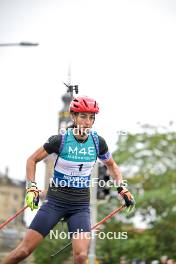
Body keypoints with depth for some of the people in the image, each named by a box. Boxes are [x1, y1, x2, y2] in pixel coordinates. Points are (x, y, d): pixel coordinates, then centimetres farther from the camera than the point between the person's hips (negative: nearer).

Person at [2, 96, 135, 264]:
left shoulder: (98, 142, -3)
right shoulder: (60, 140, -11)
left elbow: (111, 165, 17)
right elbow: (32, 160, 1)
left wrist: (122, 188, 6)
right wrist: (31, 188, -10)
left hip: (81, 205, 2)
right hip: (56, 200, -2)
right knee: (24, 250, -7)